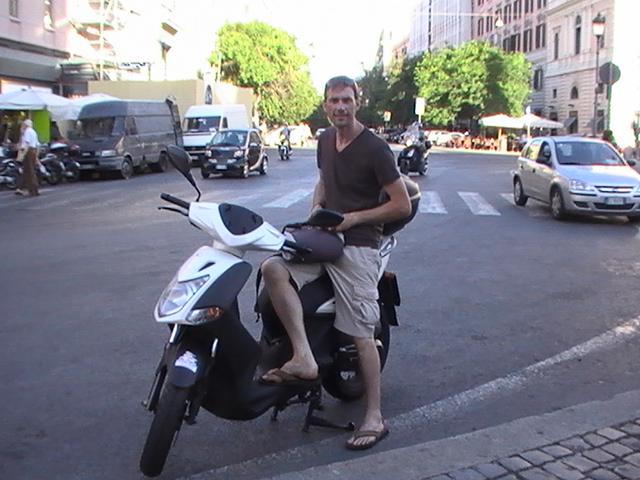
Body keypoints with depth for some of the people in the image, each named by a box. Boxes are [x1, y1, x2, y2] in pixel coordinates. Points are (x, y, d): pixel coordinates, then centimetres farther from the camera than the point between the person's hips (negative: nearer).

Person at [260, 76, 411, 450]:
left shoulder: (374, 148, -9)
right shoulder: (326, 140, 12)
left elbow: (403, 206, -10)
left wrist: (353, 217, -12)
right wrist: (317, 205, 9)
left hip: (358, 245, -7)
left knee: (362, 333, -7)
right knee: (273, 269, -20)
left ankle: (375, 417, 3)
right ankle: (304, 358, -23)